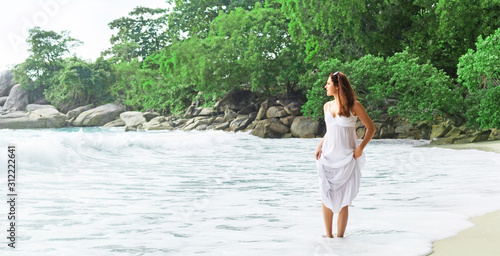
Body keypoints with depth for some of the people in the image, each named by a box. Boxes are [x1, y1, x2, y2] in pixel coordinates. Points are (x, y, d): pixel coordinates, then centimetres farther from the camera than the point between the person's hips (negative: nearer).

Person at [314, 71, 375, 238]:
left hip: (346, 158, -4)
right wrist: (319, 146, 3)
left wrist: (361, 147, -12)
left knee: (343, 200, -1)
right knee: (326, 197, 1)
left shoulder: (353, 106, -5)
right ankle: (328, 235, 10)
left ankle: (340, 236, 7)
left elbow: (371, 128, 0)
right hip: (328, 156, 4)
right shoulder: (327, 106, 10)